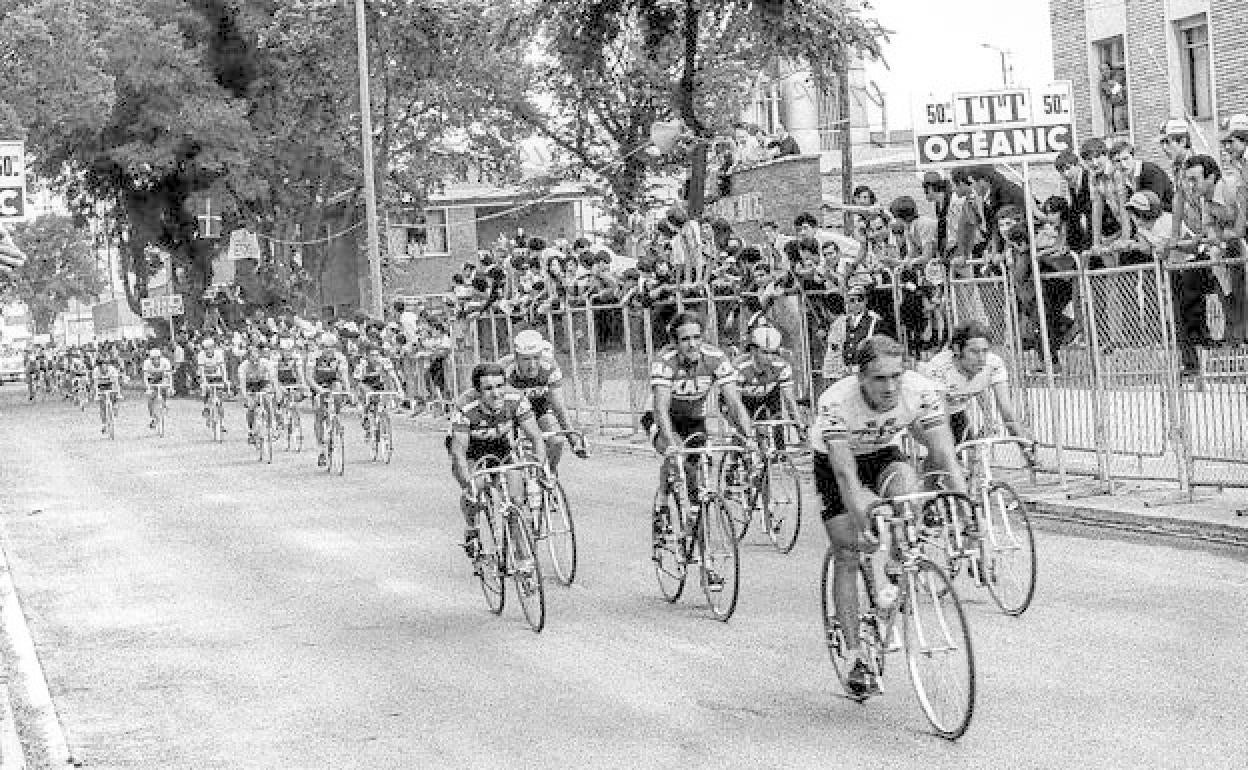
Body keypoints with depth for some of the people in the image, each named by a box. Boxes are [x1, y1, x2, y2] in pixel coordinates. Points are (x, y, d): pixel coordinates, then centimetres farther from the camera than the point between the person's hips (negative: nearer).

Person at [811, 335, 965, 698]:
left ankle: (892, 574, -18)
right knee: (846, 555, -8)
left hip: (884, 456, 2)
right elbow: (845, 473, -38)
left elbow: (945, 456, -28)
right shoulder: (836, 402, -35)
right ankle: (855, 655, 1)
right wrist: (863, 525, -48)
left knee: (905, 480, -33)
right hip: (835, 463, -2)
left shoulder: (921, 391, -28)